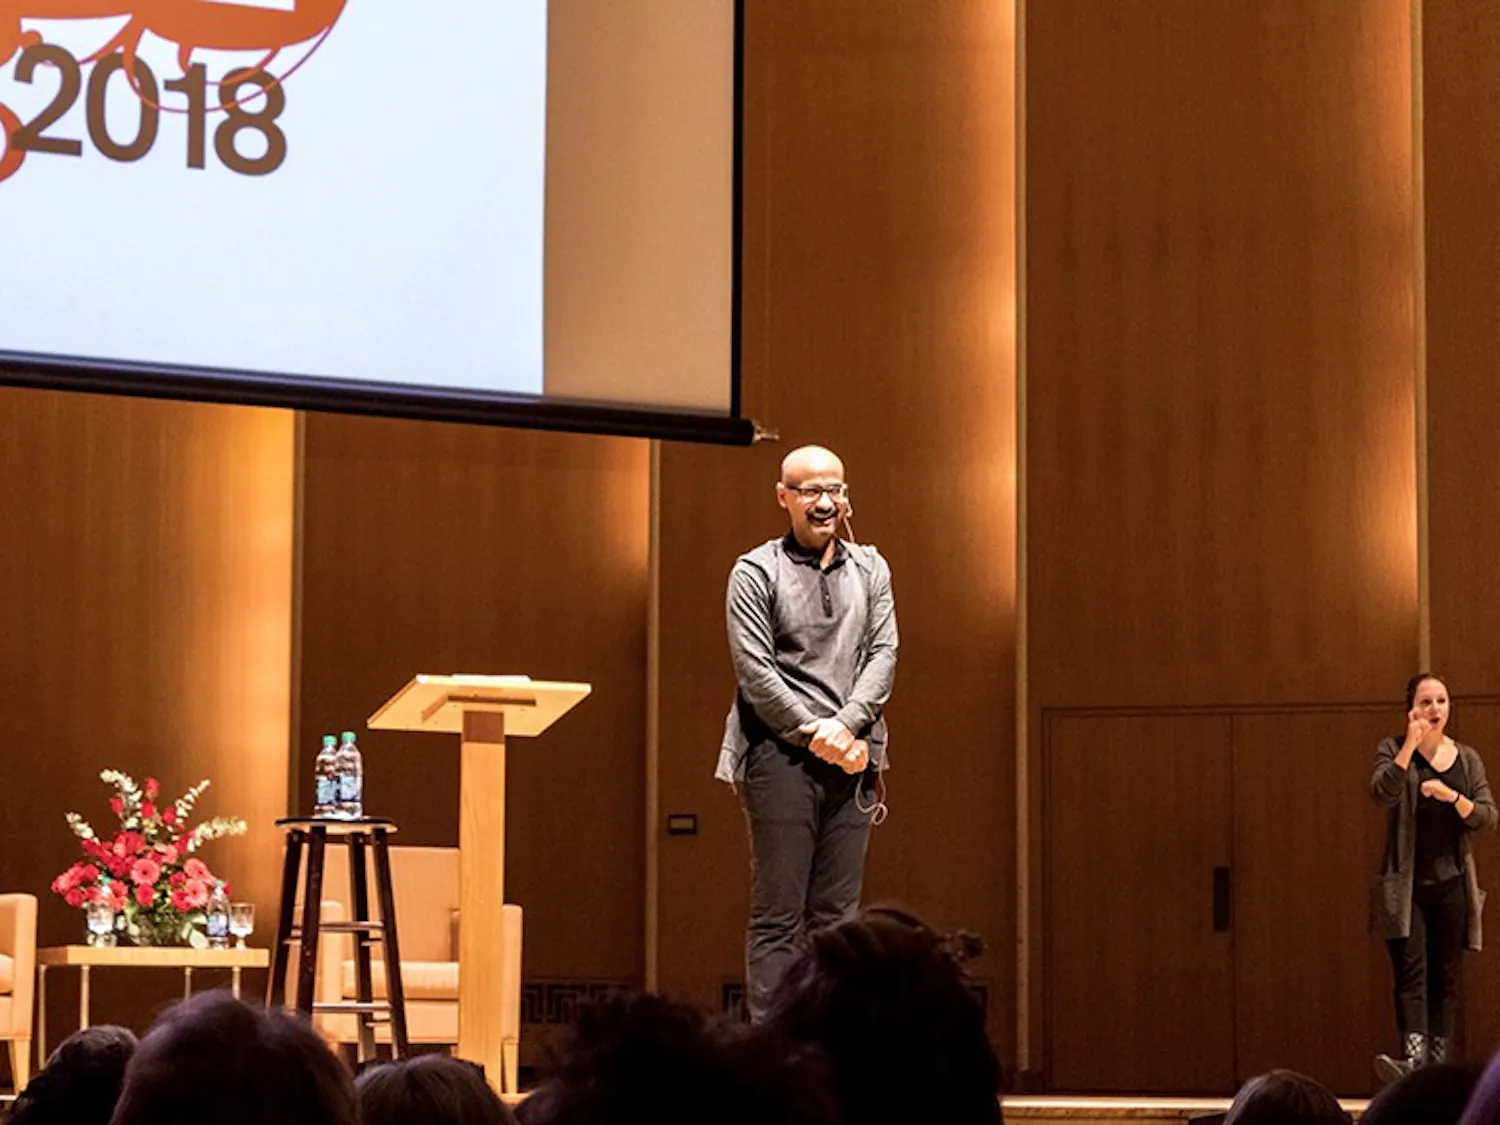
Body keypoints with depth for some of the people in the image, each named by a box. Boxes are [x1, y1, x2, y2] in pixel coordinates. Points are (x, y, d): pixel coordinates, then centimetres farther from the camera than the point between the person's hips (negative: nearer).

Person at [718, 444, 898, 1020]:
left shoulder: (870, 568, 15)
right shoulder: (755, 572, 1)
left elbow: (883, 654, 6)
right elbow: (755, 671, -5)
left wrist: (844, 725, -9)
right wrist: (815, 733, -12)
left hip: (852, 757, 4)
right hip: (782, 756, -4)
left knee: (836, 916, 4)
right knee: (777, 916, -5)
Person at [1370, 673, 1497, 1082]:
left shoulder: (1467, 759, 11)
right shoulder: (1393, 751, 4)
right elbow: (1382, 794, -16)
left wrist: (1453, 797, -14)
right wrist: (1411, 744, -18)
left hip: (1451, 884, 3)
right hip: (1405, 885, -3)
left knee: (1444, 979, 3)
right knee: (1411, 972, -16)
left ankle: (1437, 1066, 6)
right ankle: (1413, 1059, -32)